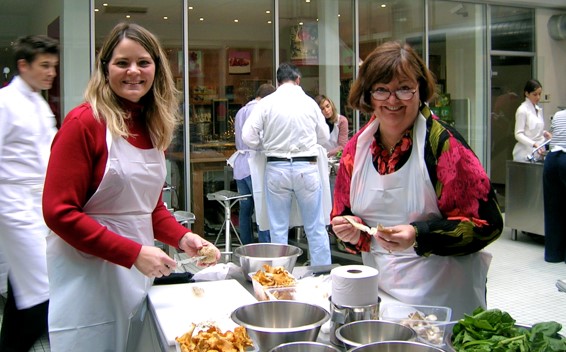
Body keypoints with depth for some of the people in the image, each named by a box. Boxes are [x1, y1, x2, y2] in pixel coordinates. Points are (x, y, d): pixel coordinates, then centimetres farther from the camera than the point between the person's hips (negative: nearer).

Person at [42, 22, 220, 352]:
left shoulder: (154, 126, 6)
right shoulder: (85, 123, -14)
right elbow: (59, 211, -18)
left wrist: (182, 237, -4)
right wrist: (133, 253, -21)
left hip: (138, 275, 7)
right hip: (89, 273, -6)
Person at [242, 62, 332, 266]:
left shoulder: (266, 103, -5)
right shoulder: (309, 102, -1)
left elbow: (248, 137, -9)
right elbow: (324, 136, 9)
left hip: (276, 168, 0)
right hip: (306, 167, 0)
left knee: (278, 229, 10)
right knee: (316, 228, 10)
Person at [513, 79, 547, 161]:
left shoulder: (539, 110, 14)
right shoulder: (522, 110, -8)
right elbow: (518, 134, -13)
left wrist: (544, 133, 1)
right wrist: (534, 144, -26)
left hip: (537, 153, 7)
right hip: (525, 154, -7)